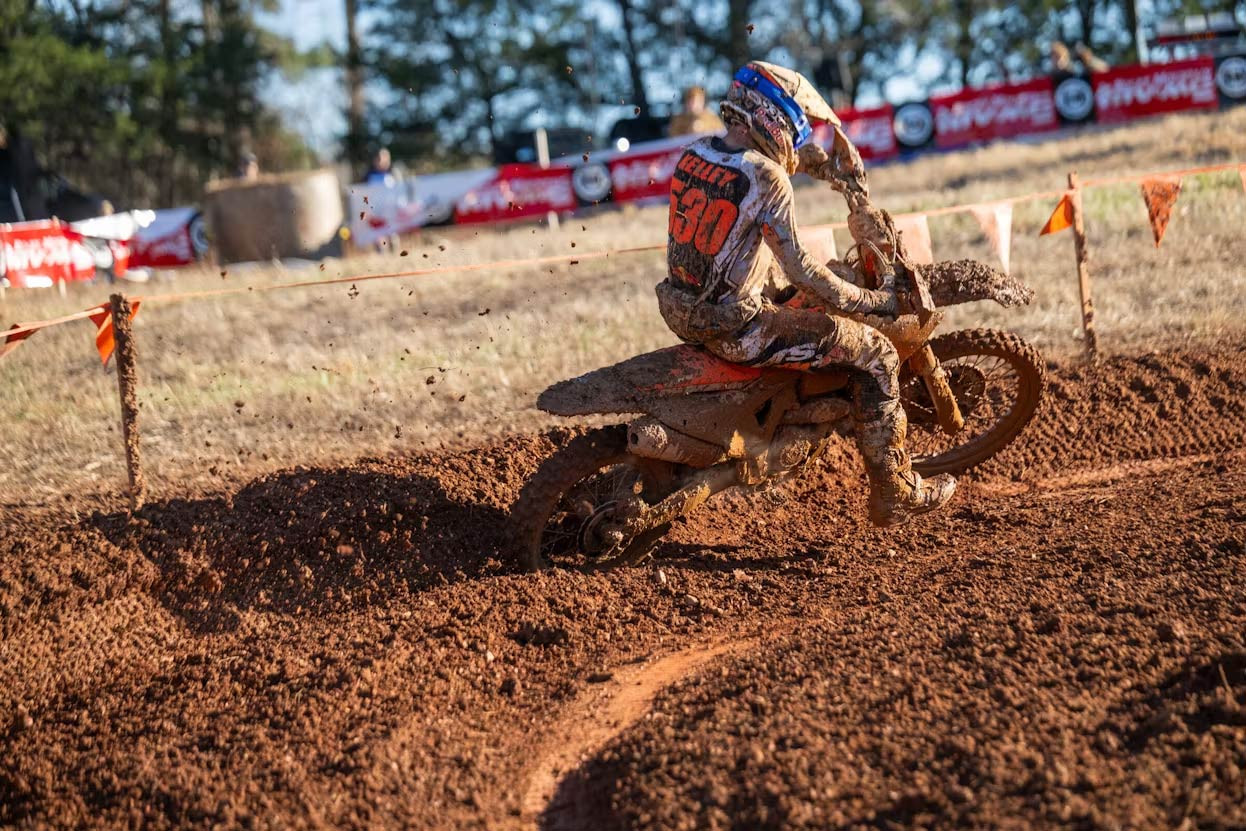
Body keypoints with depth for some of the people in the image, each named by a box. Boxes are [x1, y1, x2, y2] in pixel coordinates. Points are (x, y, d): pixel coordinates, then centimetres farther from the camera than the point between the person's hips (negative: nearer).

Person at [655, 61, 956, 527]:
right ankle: (895, 495, 5)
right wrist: (876, 302, -9)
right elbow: (800, 270, -20)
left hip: (684, 309, 9)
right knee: (876, 355, 0)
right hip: (736, 327, -9)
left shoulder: (693, 155, 4)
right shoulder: (767, 179, -19)